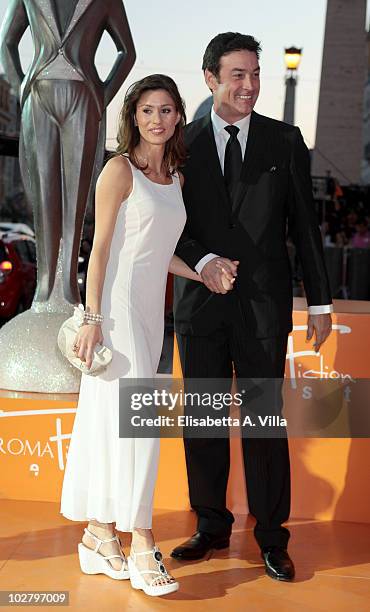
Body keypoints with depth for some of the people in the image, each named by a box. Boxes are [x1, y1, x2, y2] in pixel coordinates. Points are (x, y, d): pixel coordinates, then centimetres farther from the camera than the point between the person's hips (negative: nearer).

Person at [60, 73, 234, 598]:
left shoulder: (175, 178, 16)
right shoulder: (120, 170, -5)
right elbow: (101, 248, -9)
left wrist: (203, 275, 10)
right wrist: (93, 318, -14)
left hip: (150, 310, 7)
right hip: (117, 306, -7)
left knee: (108, 421, 10)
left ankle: (99, 534, 18)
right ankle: (141, 545, -1)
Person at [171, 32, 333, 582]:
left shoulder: (285, 141, 5)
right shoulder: (183, 144, 5)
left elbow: (304, 224, 5)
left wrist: (320, 301, 3)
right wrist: (202, 261, -15)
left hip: (264, 303, -1)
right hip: (200, 302, 2)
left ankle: (272, 537, 16)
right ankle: (212, 526, 26)